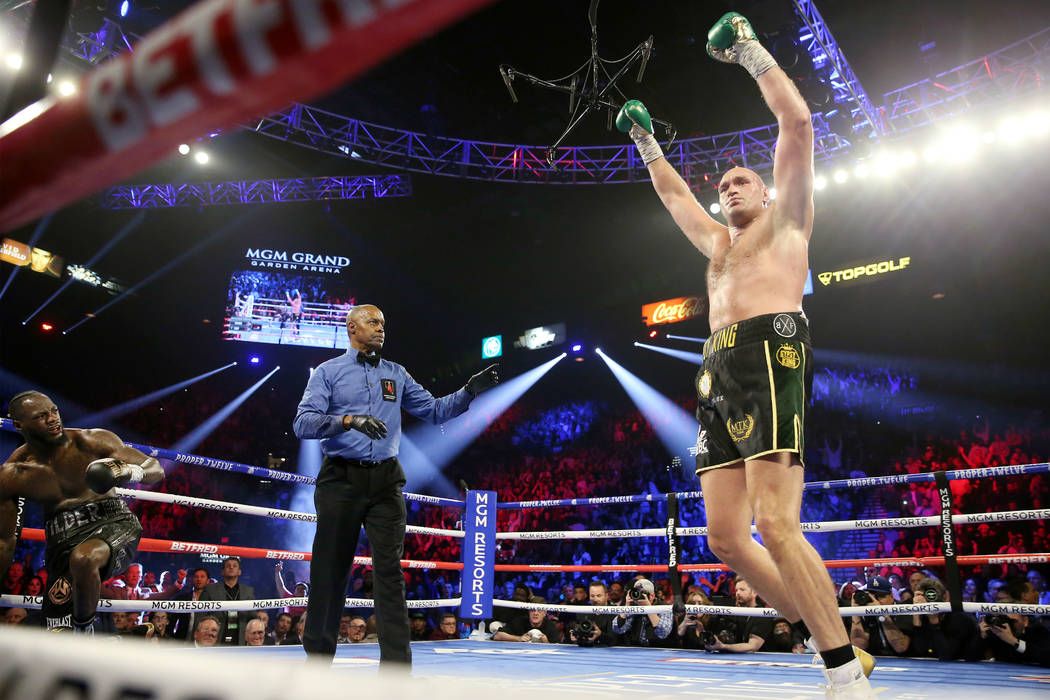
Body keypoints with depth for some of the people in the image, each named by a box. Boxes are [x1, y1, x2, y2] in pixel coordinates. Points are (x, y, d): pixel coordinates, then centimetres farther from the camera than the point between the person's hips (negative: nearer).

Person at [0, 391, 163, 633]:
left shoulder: (93, 441, -7)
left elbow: (157, 469, -4)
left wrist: (131, 471, -26)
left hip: (112, 522, -3)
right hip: (62, 538, 3)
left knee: (83, 558, -36)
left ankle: (85, 631, -11)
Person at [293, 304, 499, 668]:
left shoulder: (397, 375, 16)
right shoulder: (328, 372, 5)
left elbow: (435, 410, 15)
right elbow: (303, 422, -7)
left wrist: (470, 391, 0)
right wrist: (349, 420, -22)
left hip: (385, 480, 2)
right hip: (341, 479, -2)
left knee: (390, 570, -5)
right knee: (329, 571, 4)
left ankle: (397, 665, -4)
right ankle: (318, 657, 20)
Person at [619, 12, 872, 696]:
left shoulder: (787, 218, 18)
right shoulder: (717, 241, 34)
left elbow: (798, 121, 10)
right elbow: (674, 192, 47)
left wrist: (752, 53, 15)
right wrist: (645, 140, 49)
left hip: (769, 352, -7)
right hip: (718, 371, 7)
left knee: (775, 523, -20)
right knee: (726, 537, -1)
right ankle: (833, 644, 10)